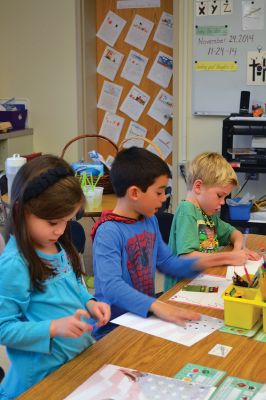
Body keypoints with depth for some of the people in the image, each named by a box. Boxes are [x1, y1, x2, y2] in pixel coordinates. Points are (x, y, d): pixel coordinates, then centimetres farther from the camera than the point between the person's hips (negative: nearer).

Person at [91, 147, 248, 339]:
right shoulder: (108, 232, -18)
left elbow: (167, 261, 21)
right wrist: (155, 306, -40)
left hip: (146, 316, 8)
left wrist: (197, 263, 4)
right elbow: (111, 286, -29)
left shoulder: (150, 221, 9)